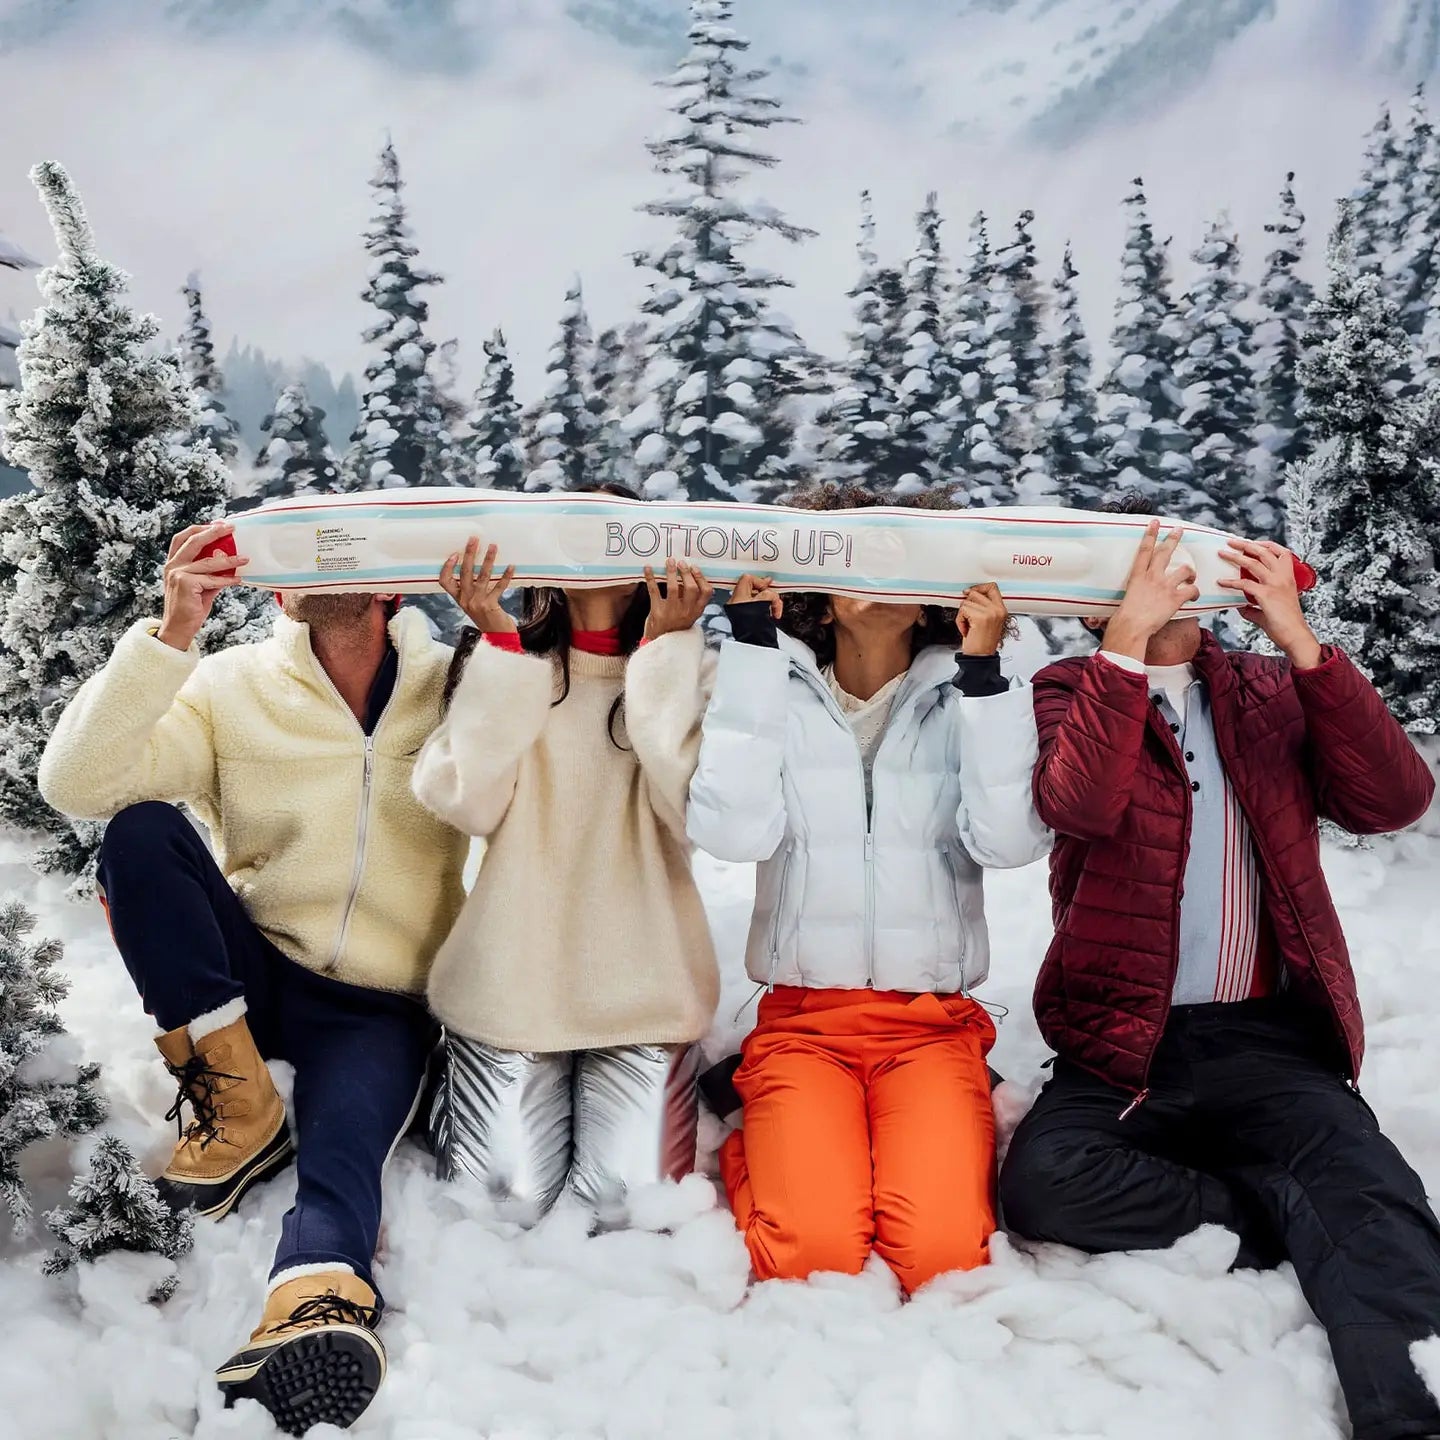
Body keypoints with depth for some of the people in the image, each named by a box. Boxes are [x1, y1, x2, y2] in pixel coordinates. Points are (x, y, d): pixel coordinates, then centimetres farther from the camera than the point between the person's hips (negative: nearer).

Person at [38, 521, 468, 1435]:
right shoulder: (232, 688, -2)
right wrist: (173, 632, -27)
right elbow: (77, 785, -16)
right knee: (141, 830, -23)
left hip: (381, 1007, -1)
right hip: (253, 975, 2)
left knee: (344, 1148, -32)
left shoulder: (451, 687, 1)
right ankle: (237, 1103, -15)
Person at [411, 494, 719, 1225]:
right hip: (512, 981, 0)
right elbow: (467, 802, -11)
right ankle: (461, 1075, 25)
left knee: (623, 1207, -6)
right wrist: (495, 642, -14)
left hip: (643, 987, 0)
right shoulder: (508, 665, 5)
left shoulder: (682, 676, 4)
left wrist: (668, 645, -14)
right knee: (510, 1204, -3)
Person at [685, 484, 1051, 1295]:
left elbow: (1011, 841, -12)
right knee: (812, 1257, -22)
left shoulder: (961, 702, 4)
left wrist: (985, 672, -16)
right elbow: (733, 831, -15)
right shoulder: (779, 694, 3)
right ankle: (763, 1160, 11)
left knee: (941, 1256, -22)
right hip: (803, 1020, 0)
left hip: (933, 1023, 1)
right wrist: (751, 645, -14)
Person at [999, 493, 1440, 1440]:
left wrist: (1297, 638, -11)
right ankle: (1285, 1210, -11)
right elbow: (1078, 806, -17)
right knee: (1043, 1178, -28)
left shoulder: (1275, 691, 12)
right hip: (1124, 1043, 0)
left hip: (1270, 1038, 1)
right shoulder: (1071, 691, 6)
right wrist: (1129, 637, -19)